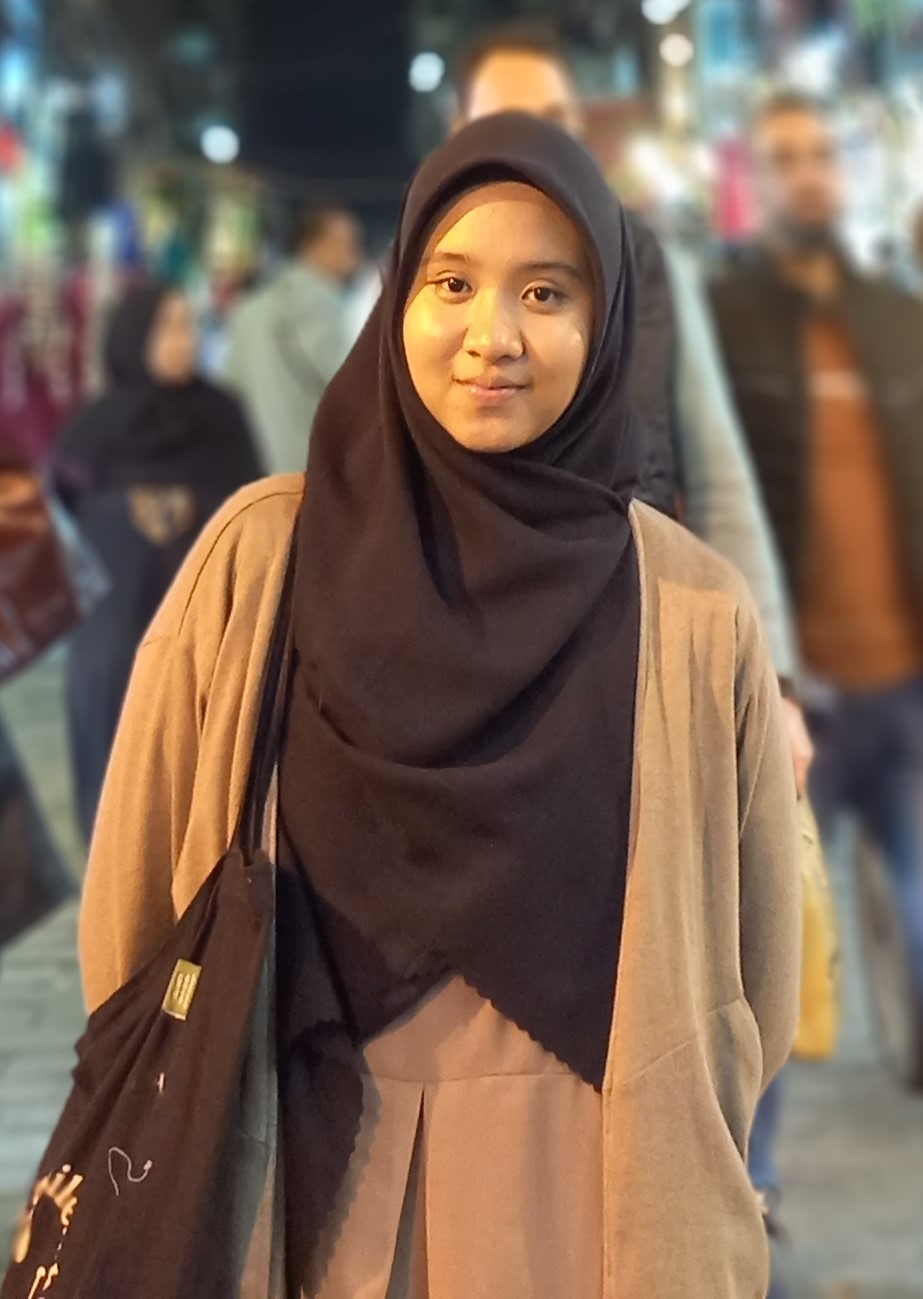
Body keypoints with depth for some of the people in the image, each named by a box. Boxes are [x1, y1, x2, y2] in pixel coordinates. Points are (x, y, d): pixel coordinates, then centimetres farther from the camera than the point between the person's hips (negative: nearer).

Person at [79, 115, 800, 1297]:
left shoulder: (698, 614, -7)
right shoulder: (260, 555, -8)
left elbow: (750, 960, 2)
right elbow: (140, 890, -1)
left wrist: (679, 1176, 9)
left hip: (592, 1199, 0)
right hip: (301, 1183, 1)